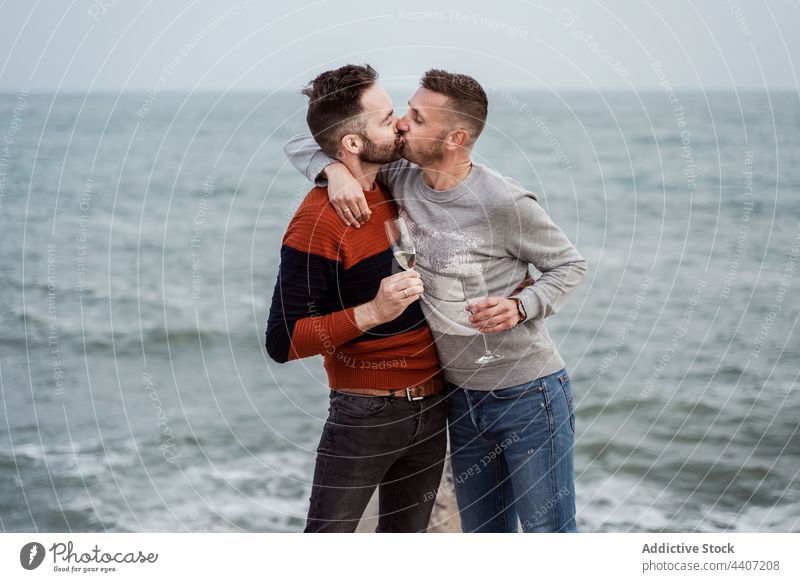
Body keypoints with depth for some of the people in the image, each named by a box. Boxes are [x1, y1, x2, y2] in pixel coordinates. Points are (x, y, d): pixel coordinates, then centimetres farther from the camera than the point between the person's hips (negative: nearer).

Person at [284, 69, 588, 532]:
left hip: (529, 396, -6)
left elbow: (570, 265, -5)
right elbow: (303, 144, 2)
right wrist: (336, 171, -20)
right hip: (463, 399, 6)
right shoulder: (400, 179, -4)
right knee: (483, 534, 18)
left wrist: (520, 307, -22)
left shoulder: (506, 204, -19)